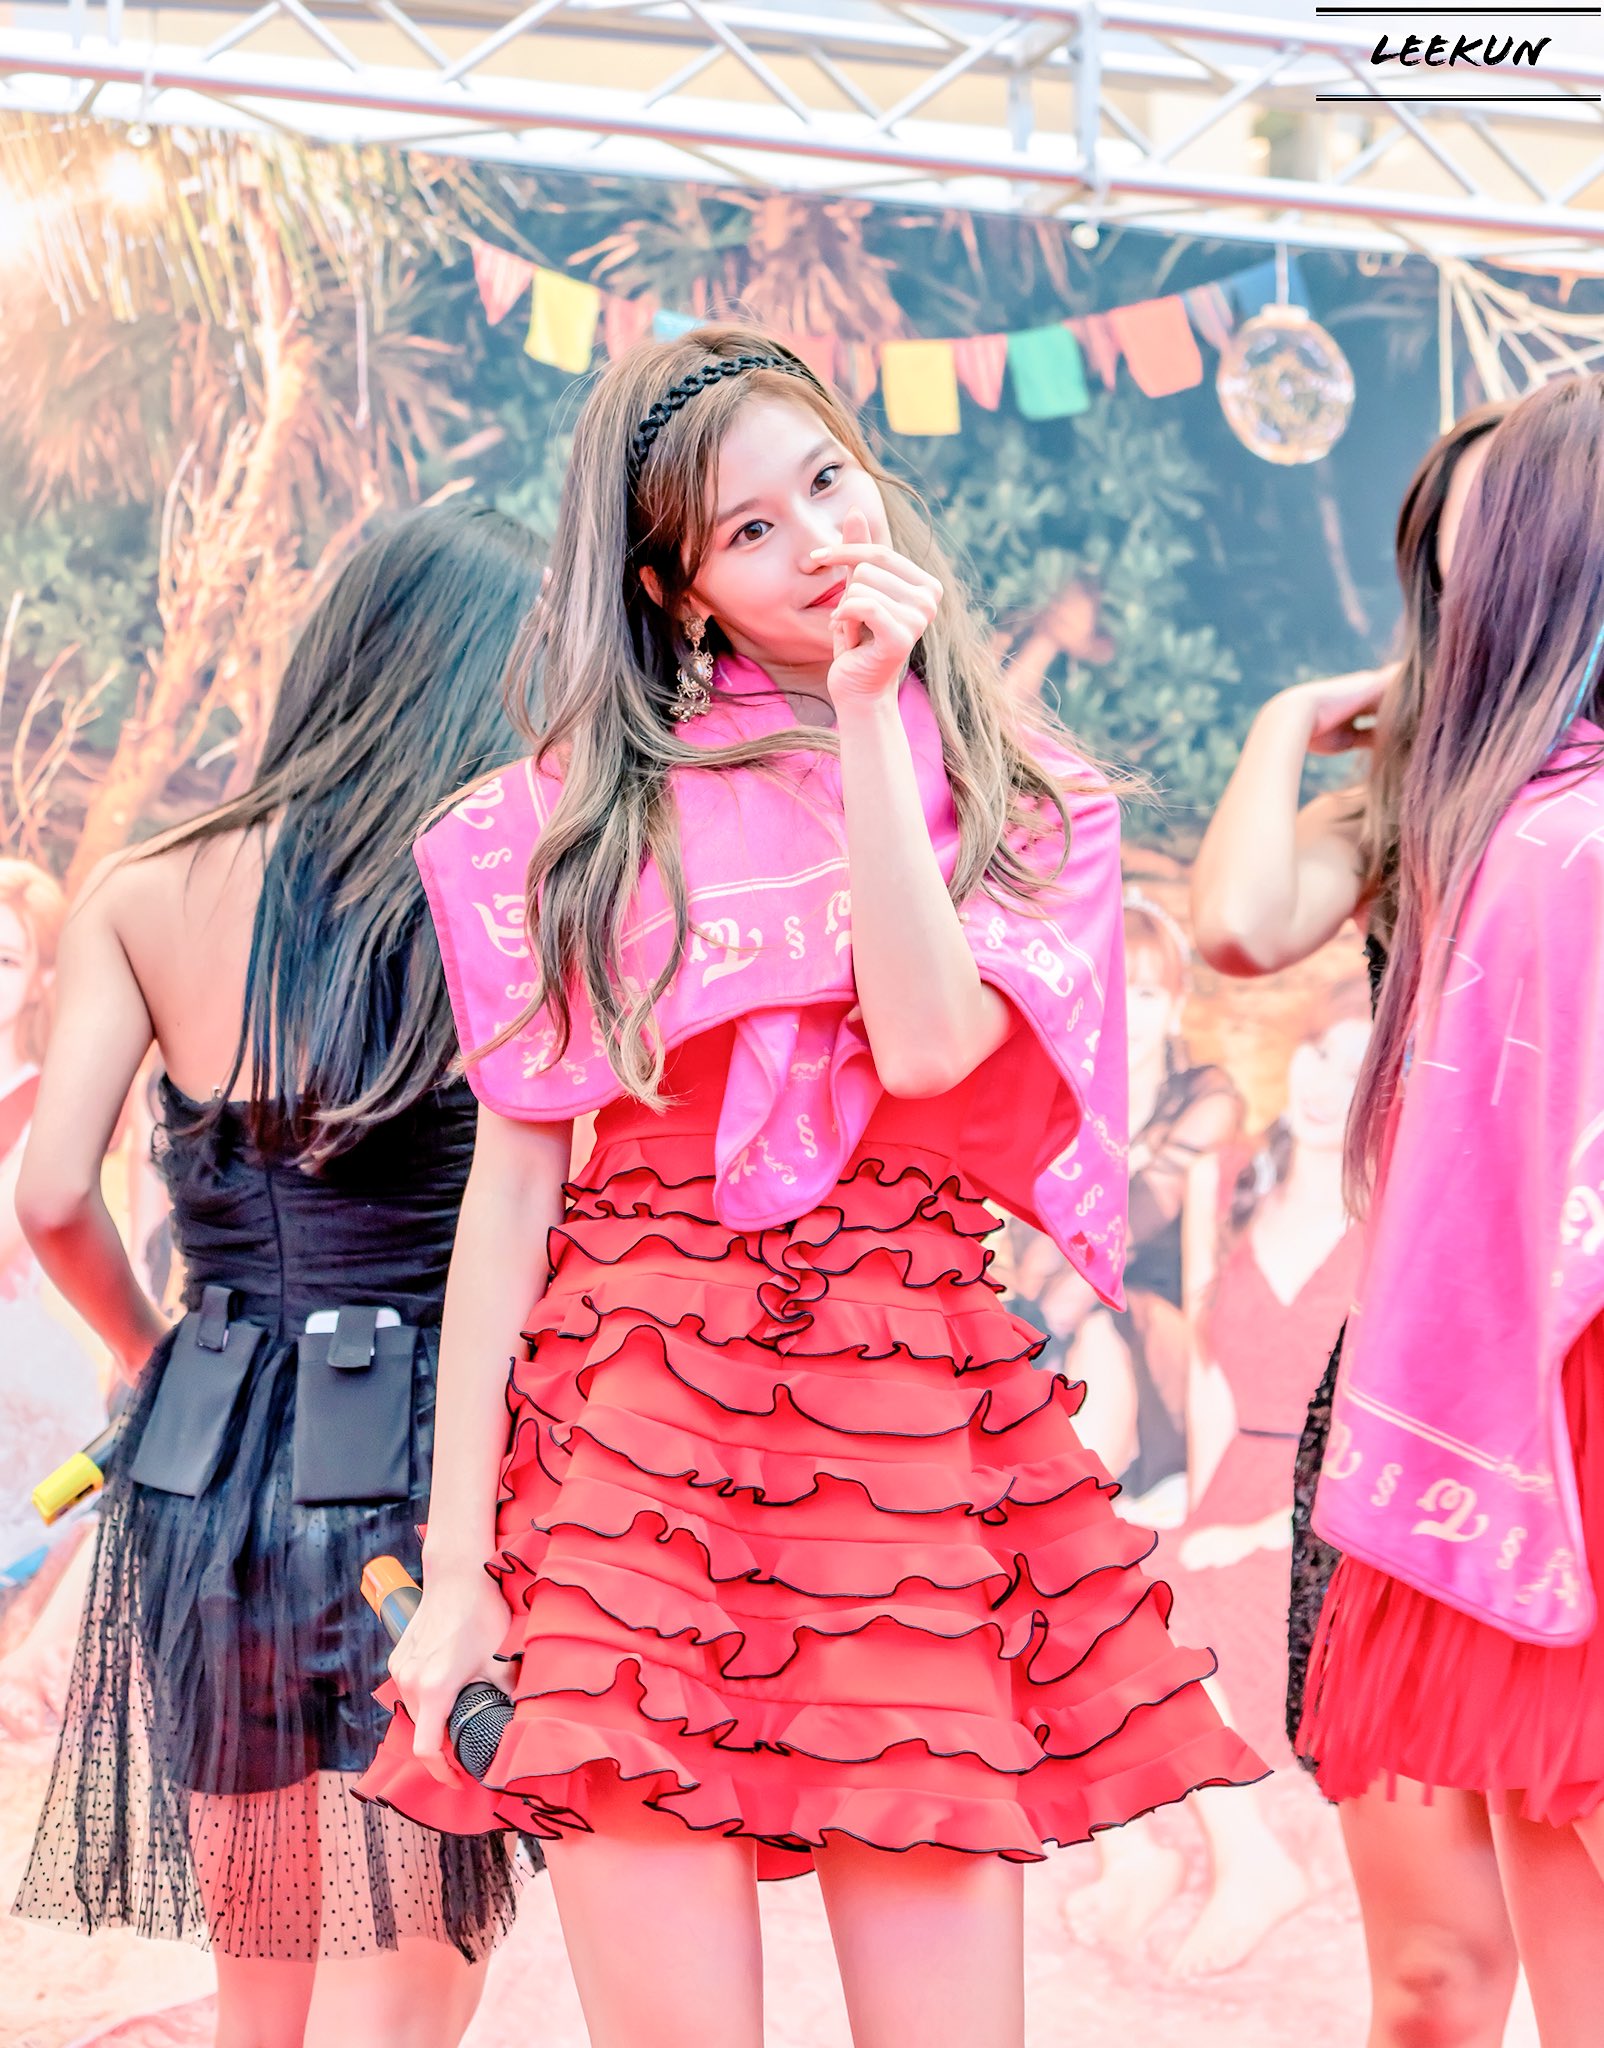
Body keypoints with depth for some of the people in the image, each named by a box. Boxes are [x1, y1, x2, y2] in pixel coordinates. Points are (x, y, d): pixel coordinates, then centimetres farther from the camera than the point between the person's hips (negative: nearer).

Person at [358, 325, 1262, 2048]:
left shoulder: (1021, 804, 9)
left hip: (914, 1422, 1)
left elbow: (929, 1045, -11)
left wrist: (868, 713, -8)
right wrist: (457, 1561, -1)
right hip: (629, 1427, -1)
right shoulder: (582, 810, 6)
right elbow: (510, 1183, 3)